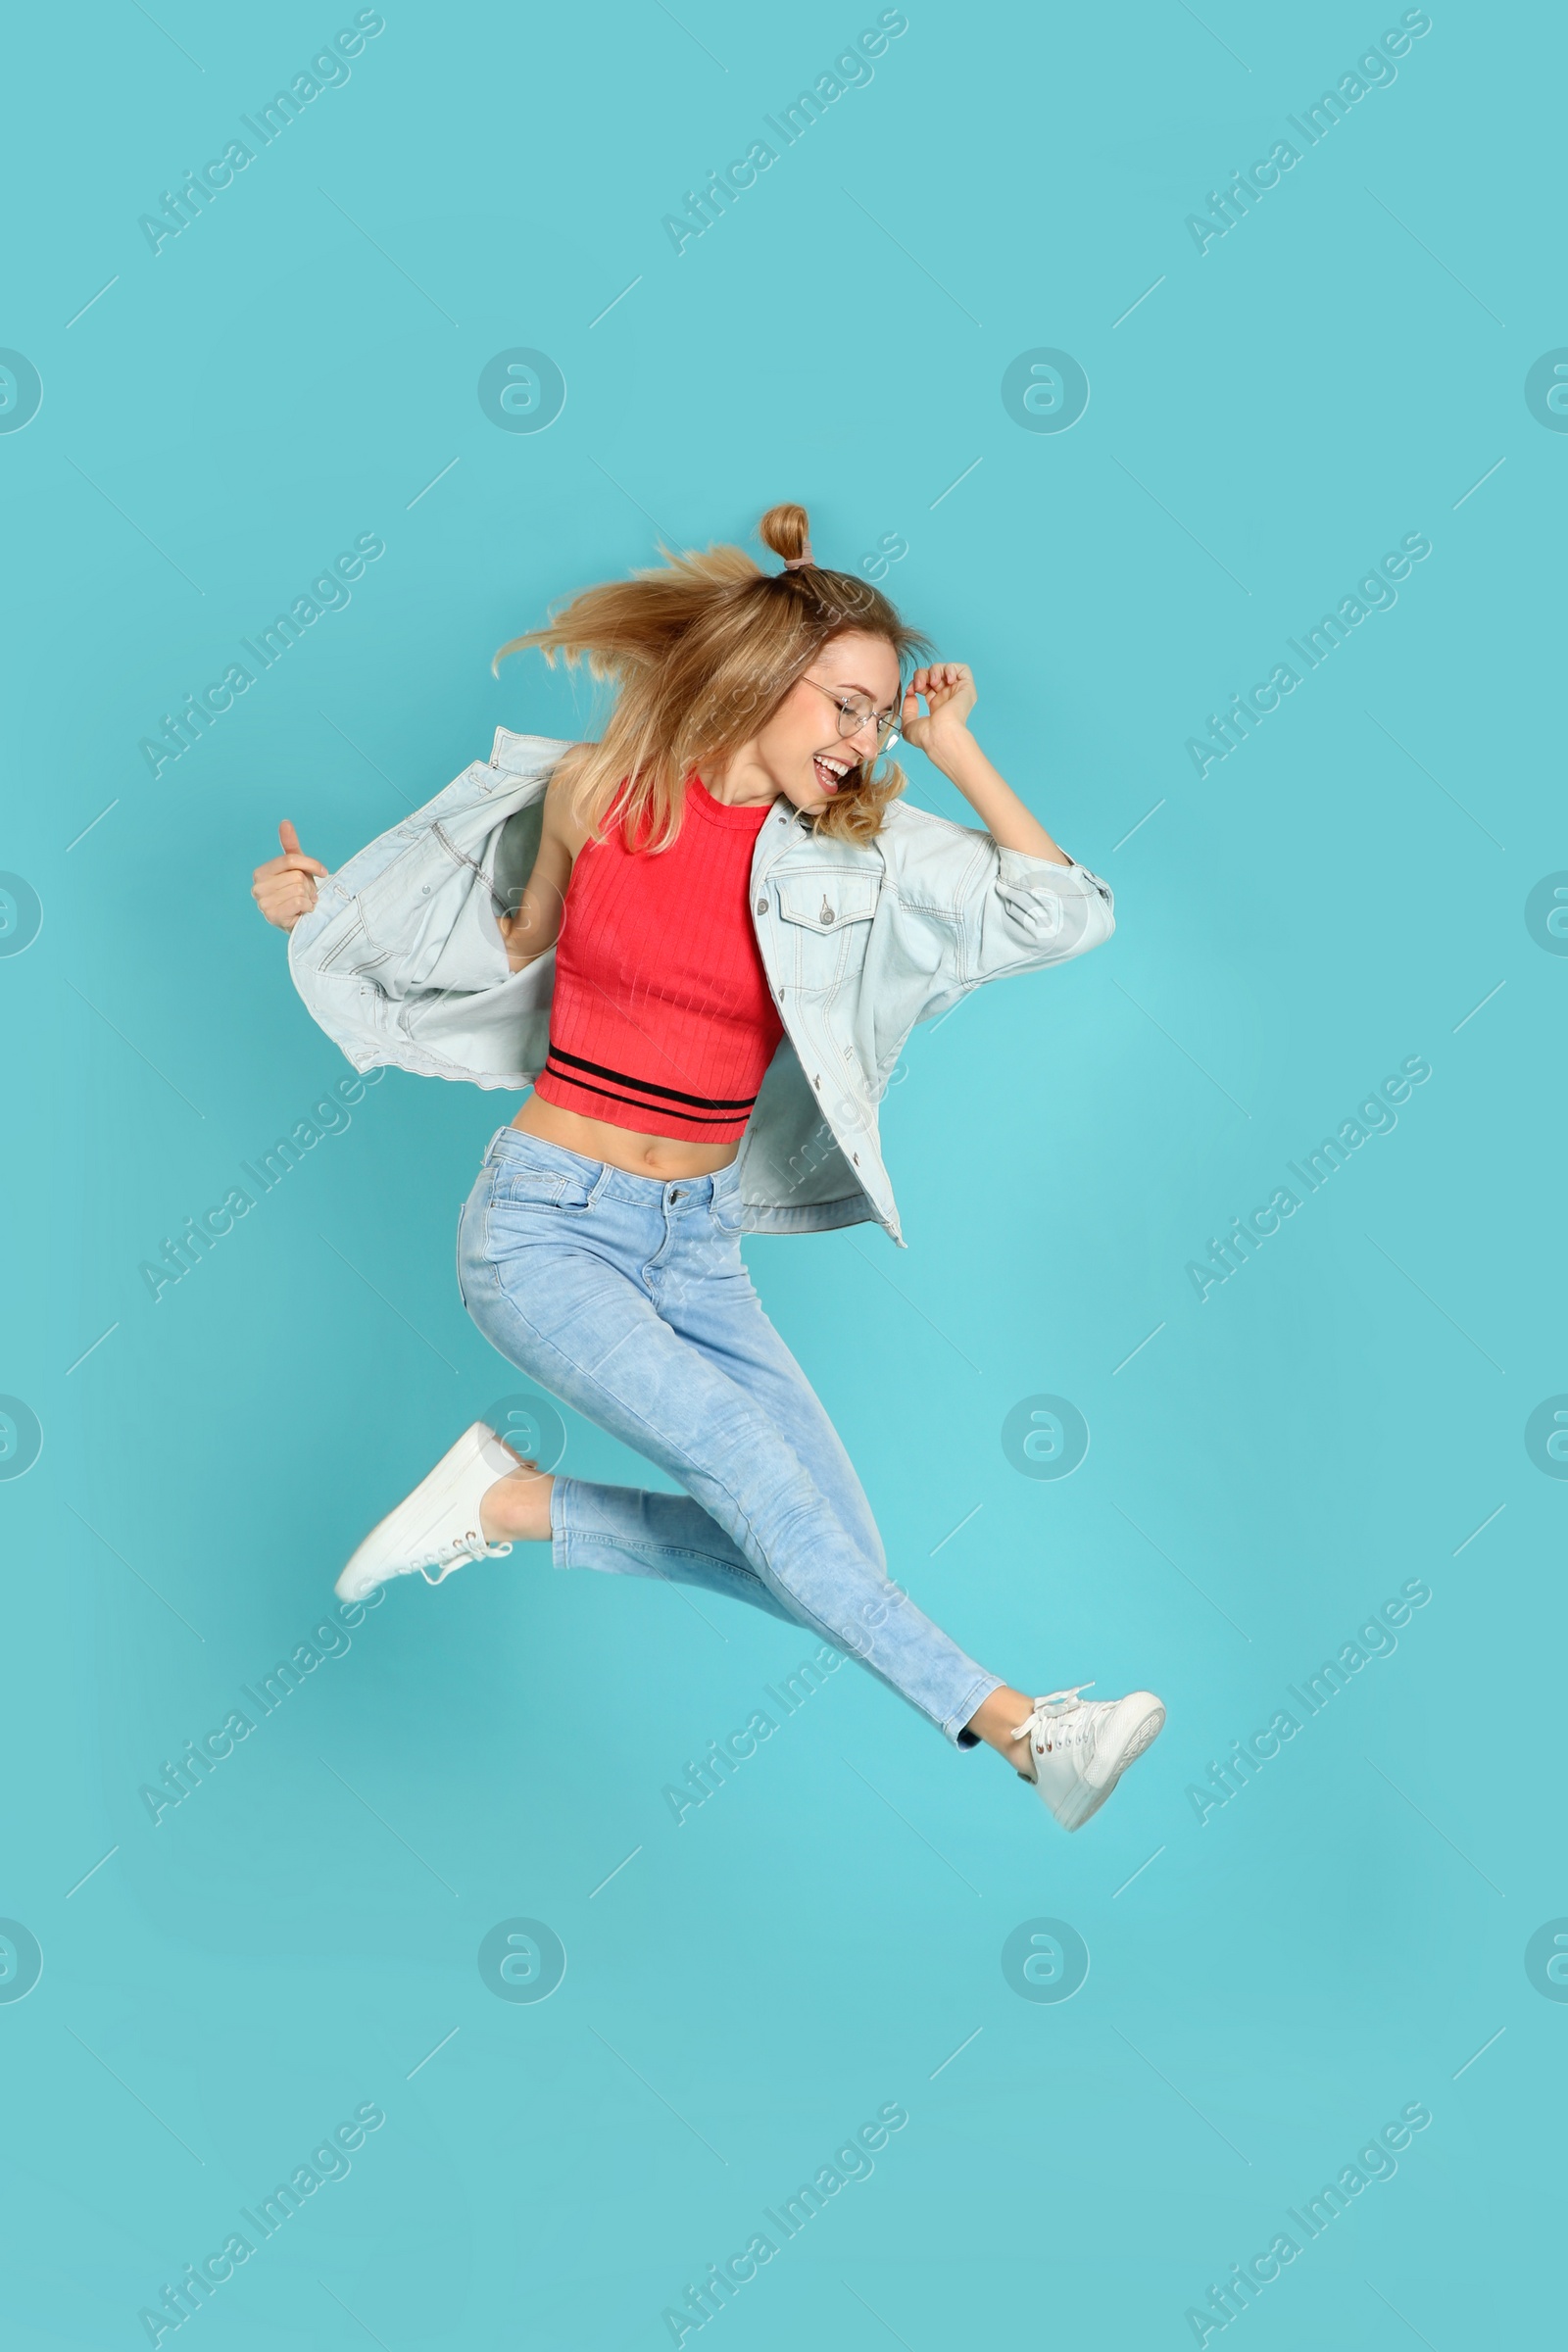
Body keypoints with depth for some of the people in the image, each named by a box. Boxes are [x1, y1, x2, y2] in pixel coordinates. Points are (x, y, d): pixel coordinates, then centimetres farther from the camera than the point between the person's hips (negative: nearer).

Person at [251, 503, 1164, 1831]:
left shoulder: (860, 849, 0)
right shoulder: (593, 789, -3)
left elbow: (1068, 915, -4)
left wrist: (954, 750, -6)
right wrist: (325, 908, 10)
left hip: (696, 1249, 4)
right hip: (545, 1224, -4)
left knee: (829, 1561, -4)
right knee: (750, 1459, -25)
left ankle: (510, 1504, 5)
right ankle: (1016, 1726, -20)